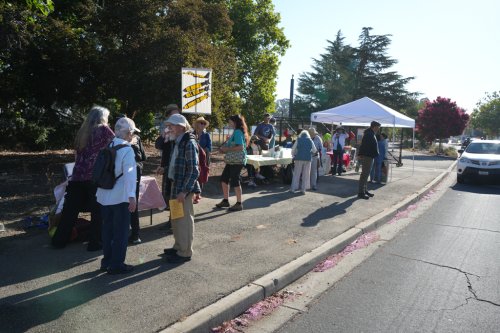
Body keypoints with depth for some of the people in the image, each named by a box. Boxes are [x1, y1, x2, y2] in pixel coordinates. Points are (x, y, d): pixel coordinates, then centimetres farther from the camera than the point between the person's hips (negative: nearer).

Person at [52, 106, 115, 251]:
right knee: (98, 210, 5)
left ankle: (59, 240, 24)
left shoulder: (83, 131, 15)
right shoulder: (103, 129, -2)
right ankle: (95, 243, 10)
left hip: (78, 176, 6)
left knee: (70, 209, 14)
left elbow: (77, 153, 21)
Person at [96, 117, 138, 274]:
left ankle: (106, 261, 29)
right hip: (120, 197, -7)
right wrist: (132, 196, -25)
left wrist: (99, 191, 23)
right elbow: (129, 174, -23)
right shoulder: (127, 150, -14)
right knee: (121, 231, 4)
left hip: (104, 196, 7)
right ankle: (117, 264, 12)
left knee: (107, 229, 18)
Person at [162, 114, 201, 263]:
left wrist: (184, 191, -22)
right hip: (176, 185, 9)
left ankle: (185, 252, 15)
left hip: (184, 188, -9)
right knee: (176, 219, 19)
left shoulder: (189, 143, -17)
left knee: (184, 220, 2)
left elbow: (193, 171, -21)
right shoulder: (178, 142, 11)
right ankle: (178, 247, 35)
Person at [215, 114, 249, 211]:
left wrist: (227, 149, -17)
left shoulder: (238, 132, -14)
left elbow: (240, 147, -24)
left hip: (237, 160, -10)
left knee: (235, 181, -3)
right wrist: (225, 148, 11)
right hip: (231, 160, 10)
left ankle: (239, 204, 8)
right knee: (224, 179, 12)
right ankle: (226, 201, 23)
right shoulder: (236, 132, 16)